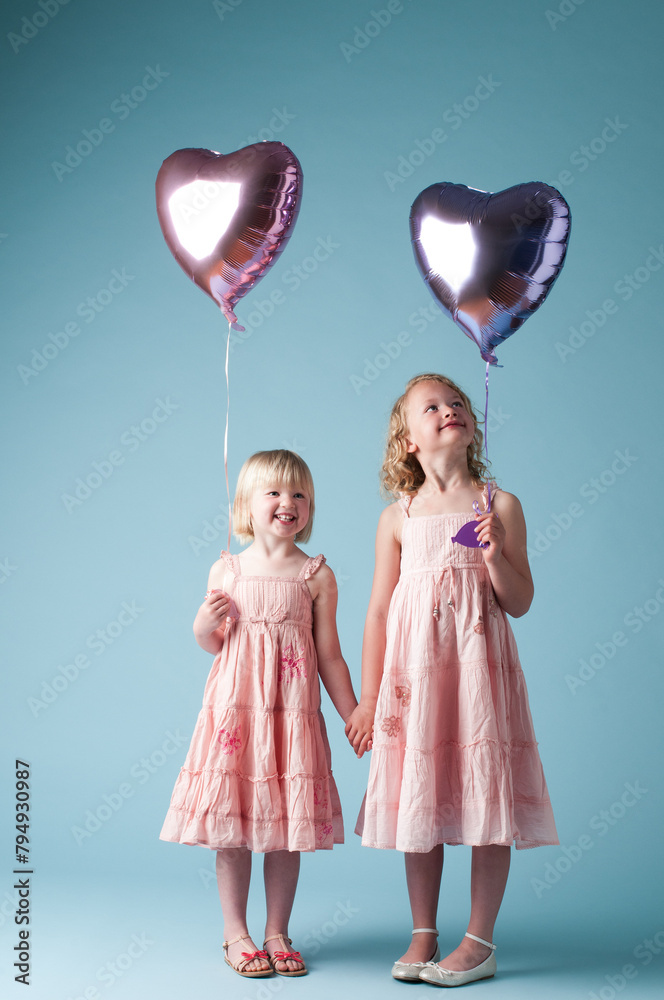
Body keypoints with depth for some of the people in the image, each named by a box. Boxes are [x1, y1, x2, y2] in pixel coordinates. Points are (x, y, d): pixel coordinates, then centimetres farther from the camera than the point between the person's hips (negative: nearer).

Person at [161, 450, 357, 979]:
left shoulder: (316, 575, 1)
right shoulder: (226, 571, 3)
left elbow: (329, 655, 5)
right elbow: (213, 646, 13)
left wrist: (355, 716, 3)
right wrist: (205, 623, -9)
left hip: (292, 711, 0)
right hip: (235, 706, 0)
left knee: (288, 825, 5)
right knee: (232, 827, 3)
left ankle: (277, 934, 20)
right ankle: (236, 934, 17)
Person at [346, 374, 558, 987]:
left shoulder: (500, 506, 3)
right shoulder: (398, 517, 6)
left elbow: (520, 604, 3)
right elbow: (378, 611, 8)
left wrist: (496, 556, -15)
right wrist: (368, 699, 6)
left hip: (478, 661, -1)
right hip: (413, 667, 2)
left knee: (486, 795, 0)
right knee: (419, 797, 6)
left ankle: (480, 942, 12)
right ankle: (424, 935, 20)